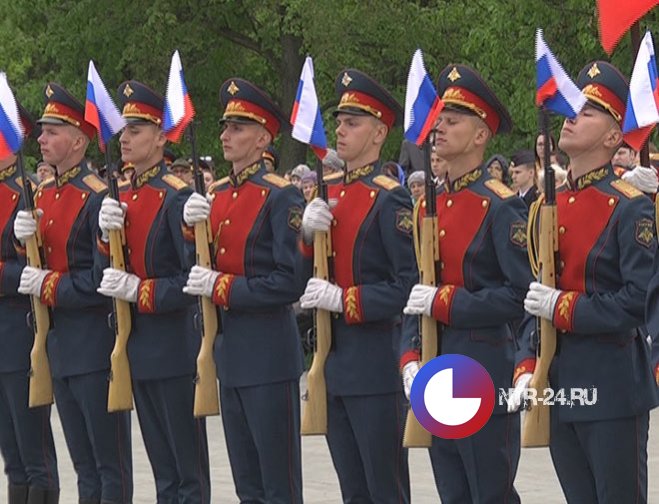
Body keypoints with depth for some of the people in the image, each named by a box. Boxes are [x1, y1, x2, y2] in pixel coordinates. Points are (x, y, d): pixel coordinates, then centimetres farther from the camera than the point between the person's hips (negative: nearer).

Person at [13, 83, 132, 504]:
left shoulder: (97, 197, -14)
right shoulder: (44, 196, 12)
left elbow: (102, 280, -18)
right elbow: (36, 269, 16)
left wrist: (48, 288, -13)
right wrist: (26, 240, -4)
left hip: (95, 343, -9)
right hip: (59, 343, 9)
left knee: (110, 465, -2)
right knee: (83, 465, 14)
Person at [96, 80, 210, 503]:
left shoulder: (177, 196, -13)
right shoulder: (120, 197, 11)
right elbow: (106, 272, 13)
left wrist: (138, 290, -22)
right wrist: (107, 236, -5)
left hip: (175, 350, -8)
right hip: (139, 348, 8)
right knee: (162, 469, 14)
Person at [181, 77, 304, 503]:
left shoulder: (282, 196, -11)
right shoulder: (217, 194, 12)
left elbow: (289, 283, -16)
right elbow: (201, 272, 13)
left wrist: (220, 288, -16)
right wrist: (193, 228, -4)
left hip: (269, 354, -8)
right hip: (229, 352, 8)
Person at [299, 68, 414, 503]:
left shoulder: (390, 199, -11)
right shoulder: (328, 193, 13)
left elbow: (409, 286, -16)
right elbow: (301, 277, 11)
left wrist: (343, 300, -20)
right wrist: (308, 234, -7)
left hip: (375, 365, -8)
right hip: (334, 364, 8)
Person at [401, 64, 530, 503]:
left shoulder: (501, 206, -10)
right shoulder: (428, 205, 12)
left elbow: (520, 296, -15)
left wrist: (443, 301, -18)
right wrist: (411, 359, 1)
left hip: (485, 376, -7)